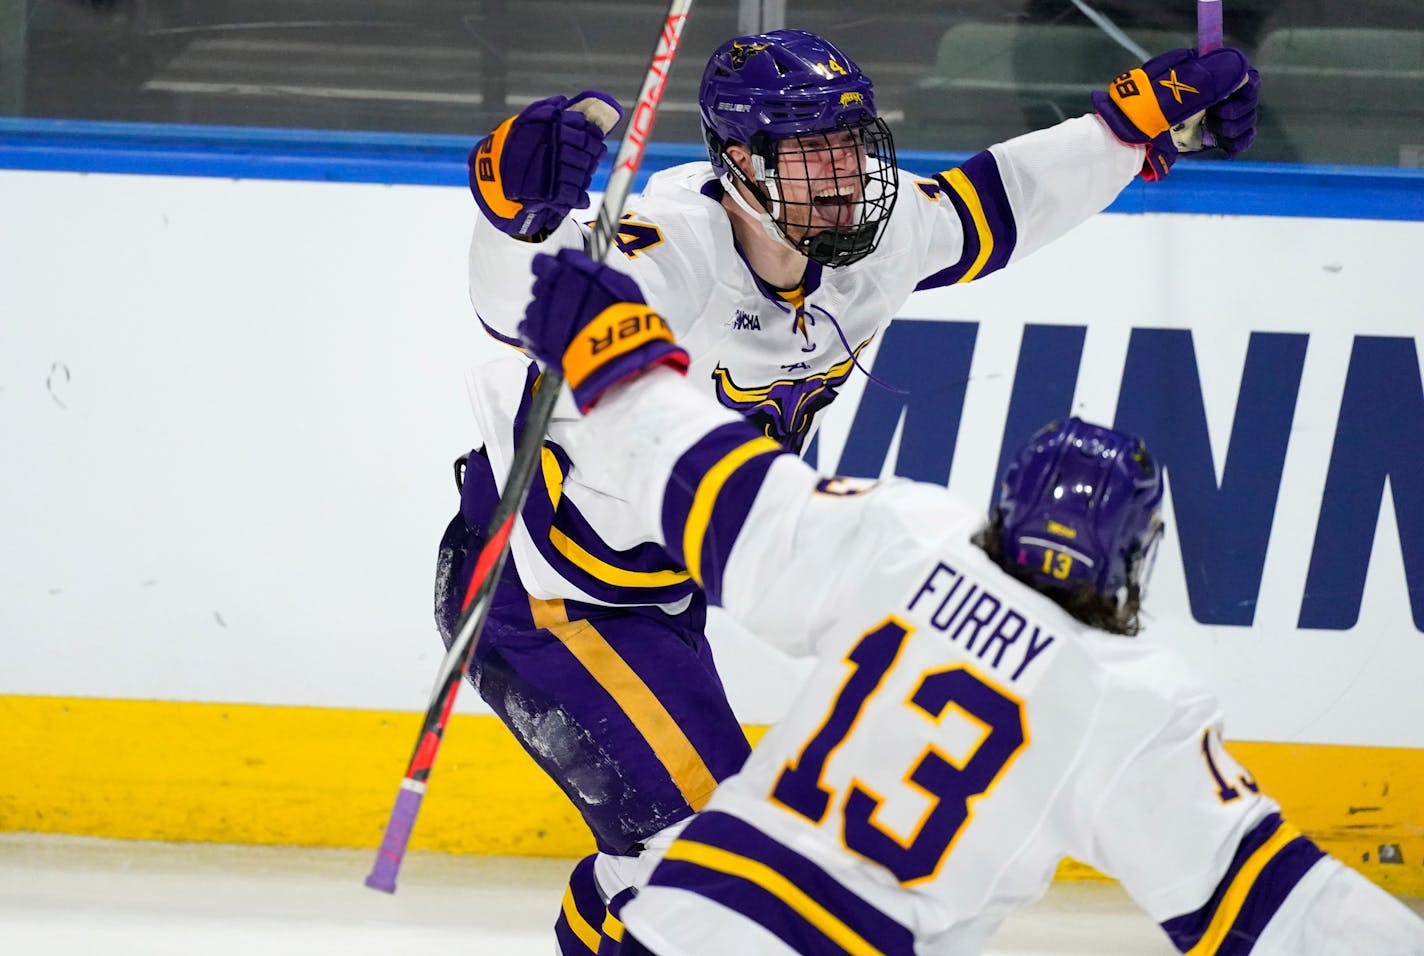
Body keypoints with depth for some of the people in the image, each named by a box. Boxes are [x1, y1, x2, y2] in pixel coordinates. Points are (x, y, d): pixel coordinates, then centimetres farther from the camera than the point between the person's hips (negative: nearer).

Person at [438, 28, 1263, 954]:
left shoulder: (869, 236, -8)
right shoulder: (675, 256, -32)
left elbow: (994, 209, 10)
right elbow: (527, 299, -49)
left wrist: (1140, 117, 7)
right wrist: (524, 206, -70)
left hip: (656, 592, 9)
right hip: (536, 591, -9)